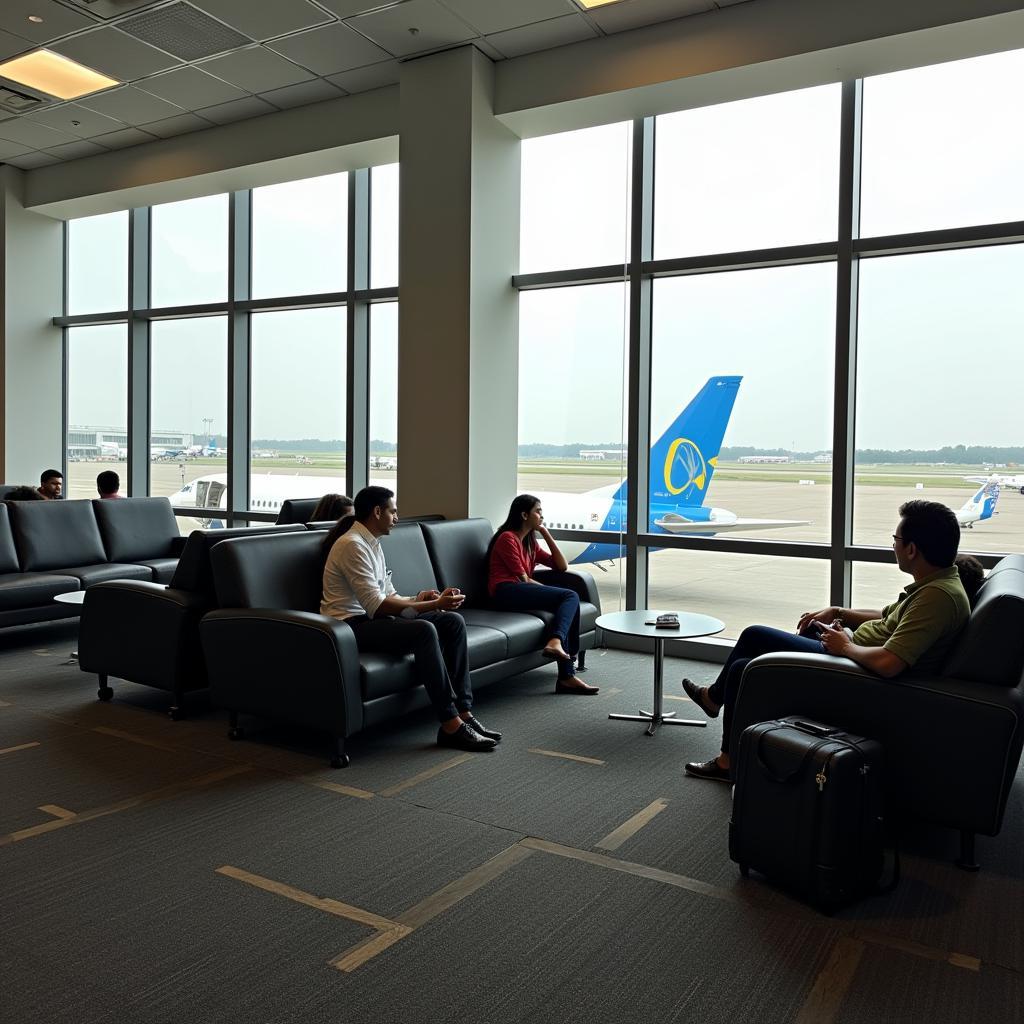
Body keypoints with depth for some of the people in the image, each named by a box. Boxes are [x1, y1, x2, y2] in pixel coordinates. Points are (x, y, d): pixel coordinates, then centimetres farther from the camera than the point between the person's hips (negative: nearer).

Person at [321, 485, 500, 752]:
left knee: (453, 622, -4)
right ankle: (450, 726, -25)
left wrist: (418, 599, -6)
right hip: (351, 625, -10)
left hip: (372, 618, 10)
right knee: (424, 630, -32)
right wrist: (434, 605, -21)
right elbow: (376, 606, -23)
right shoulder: (352, 545, -16)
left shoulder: (372, 543, 15)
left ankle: (462, 712, -8)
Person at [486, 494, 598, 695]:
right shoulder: (507, 538, 0)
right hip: (506, 591, -8)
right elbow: (523, 579, -7)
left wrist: (546, 534, 16)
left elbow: (562, 566, 20)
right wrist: (550, 591, 3)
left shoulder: (530, 542, 25)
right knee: (570, 596, -19)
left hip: (522, 592, 8)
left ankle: (566, 676, -25)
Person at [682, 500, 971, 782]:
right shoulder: (937, 581, 3)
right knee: (754, 635, 16)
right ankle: (716, 696, 39)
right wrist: (837, 612, 12)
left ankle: (730, 760, 25)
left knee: (743, 670, 2)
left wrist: (846, 646, -21)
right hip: (854, 651, 10)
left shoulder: (939, 596, -29)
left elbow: (888, 663, -39)